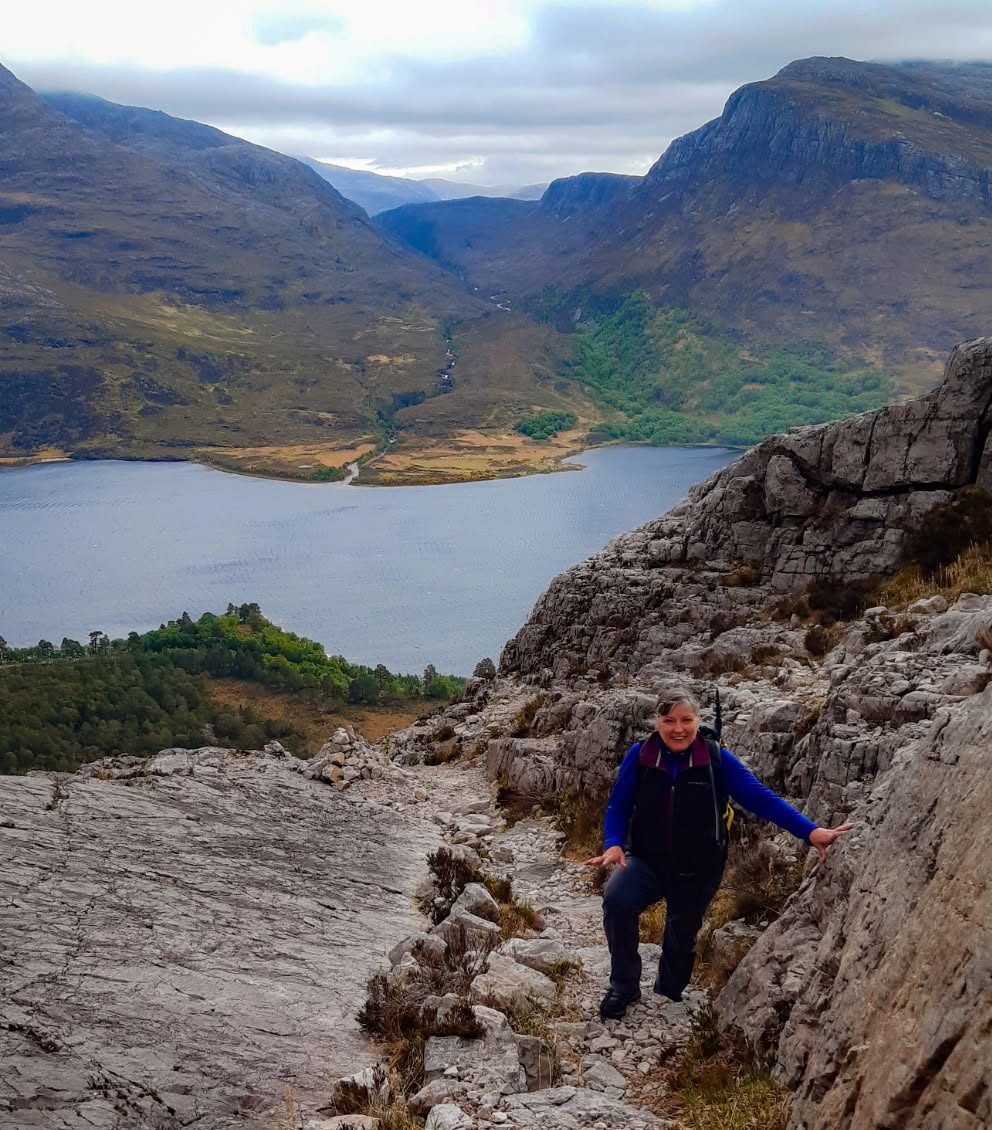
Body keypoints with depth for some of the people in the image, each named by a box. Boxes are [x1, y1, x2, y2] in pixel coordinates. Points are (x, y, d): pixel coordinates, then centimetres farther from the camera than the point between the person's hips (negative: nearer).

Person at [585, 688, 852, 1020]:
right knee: (617, 899, -28)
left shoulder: (716, 759, -14)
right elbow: (618, 806, -4)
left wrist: (811, 831, -26)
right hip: (647, 862, 0)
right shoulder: (639, 756, -11)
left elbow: (761, 798, -17)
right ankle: (624, 987, -8)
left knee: (682, 939, 15)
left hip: (697, 872, 1)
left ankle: (667, 998, 46)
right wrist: (613, 844, -23)